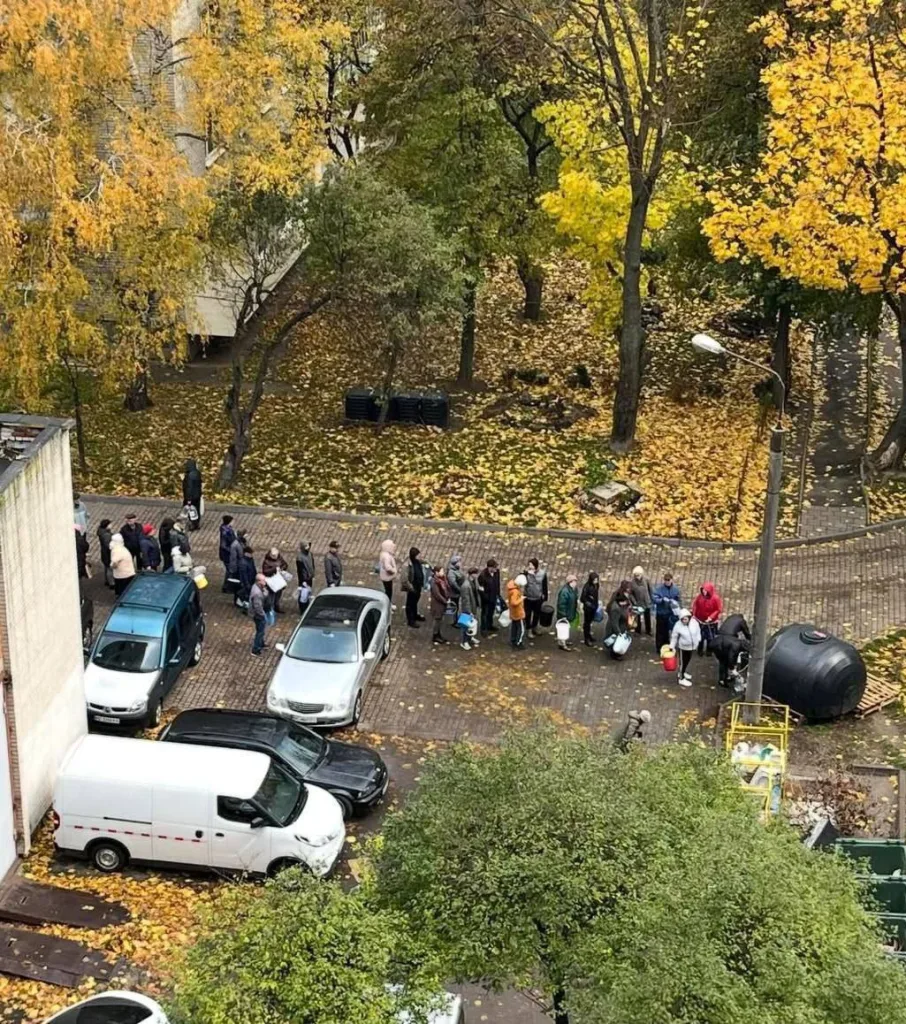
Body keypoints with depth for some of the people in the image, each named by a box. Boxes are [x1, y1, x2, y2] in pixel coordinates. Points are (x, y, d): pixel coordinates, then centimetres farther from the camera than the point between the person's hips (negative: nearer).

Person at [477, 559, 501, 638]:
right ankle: (484, 629, 24)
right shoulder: (483, 575, -31)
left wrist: (498, 594, 7)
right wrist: (486, 598, -20)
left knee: (491, 611, 25)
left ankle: (490, 626, 46)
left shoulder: (496, 571, -12)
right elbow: (481, 589, -22)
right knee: (485, 613, 10)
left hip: (494, 596, 6)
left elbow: (498, 582, 3)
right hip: (486, 597, -6)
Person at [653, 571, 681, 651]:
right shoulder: (659, 588, -15)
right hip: (661, 613, -3)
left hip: (671, 614, 3)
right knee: (660, 631, 7)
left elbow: (679, 600, 2)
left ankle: (666, 647, 34)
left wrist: (676, 603, -18)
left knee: (667, 631, 18)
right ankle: (659, 648, 20)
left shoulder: (675, 588, -5)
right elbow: (654, 598, -18)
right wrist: (662, 600, -34)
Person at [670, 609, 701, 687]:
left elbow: (698, 631, 3)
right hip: (683, 647, -5)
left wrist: (698, 640, 4)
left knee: (688, 660, 24)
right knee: (682, 662, 3)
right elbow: (674, 637, -13)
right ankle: (681, 678, 18)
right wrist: (672, 646, -9)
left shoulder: (694, 622, -16)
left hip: (692, 646, 5)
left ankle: (684, 672, 48)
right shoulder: (678, 625, -24)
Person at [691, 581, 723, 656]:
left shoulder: (715, 598, -24)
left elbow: (719, 609, -16)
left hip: (711, 622, -2)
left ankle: (709, 650, 38)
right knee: (700, 636, 16)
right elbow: (695, 606, -1)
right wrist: (694, 615, -5)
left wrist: (711, 617, -23)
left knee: (710, 637, 16)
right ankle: (700, 650, 38)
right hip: (700, 620, 2)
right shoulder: (699, 596, -16)